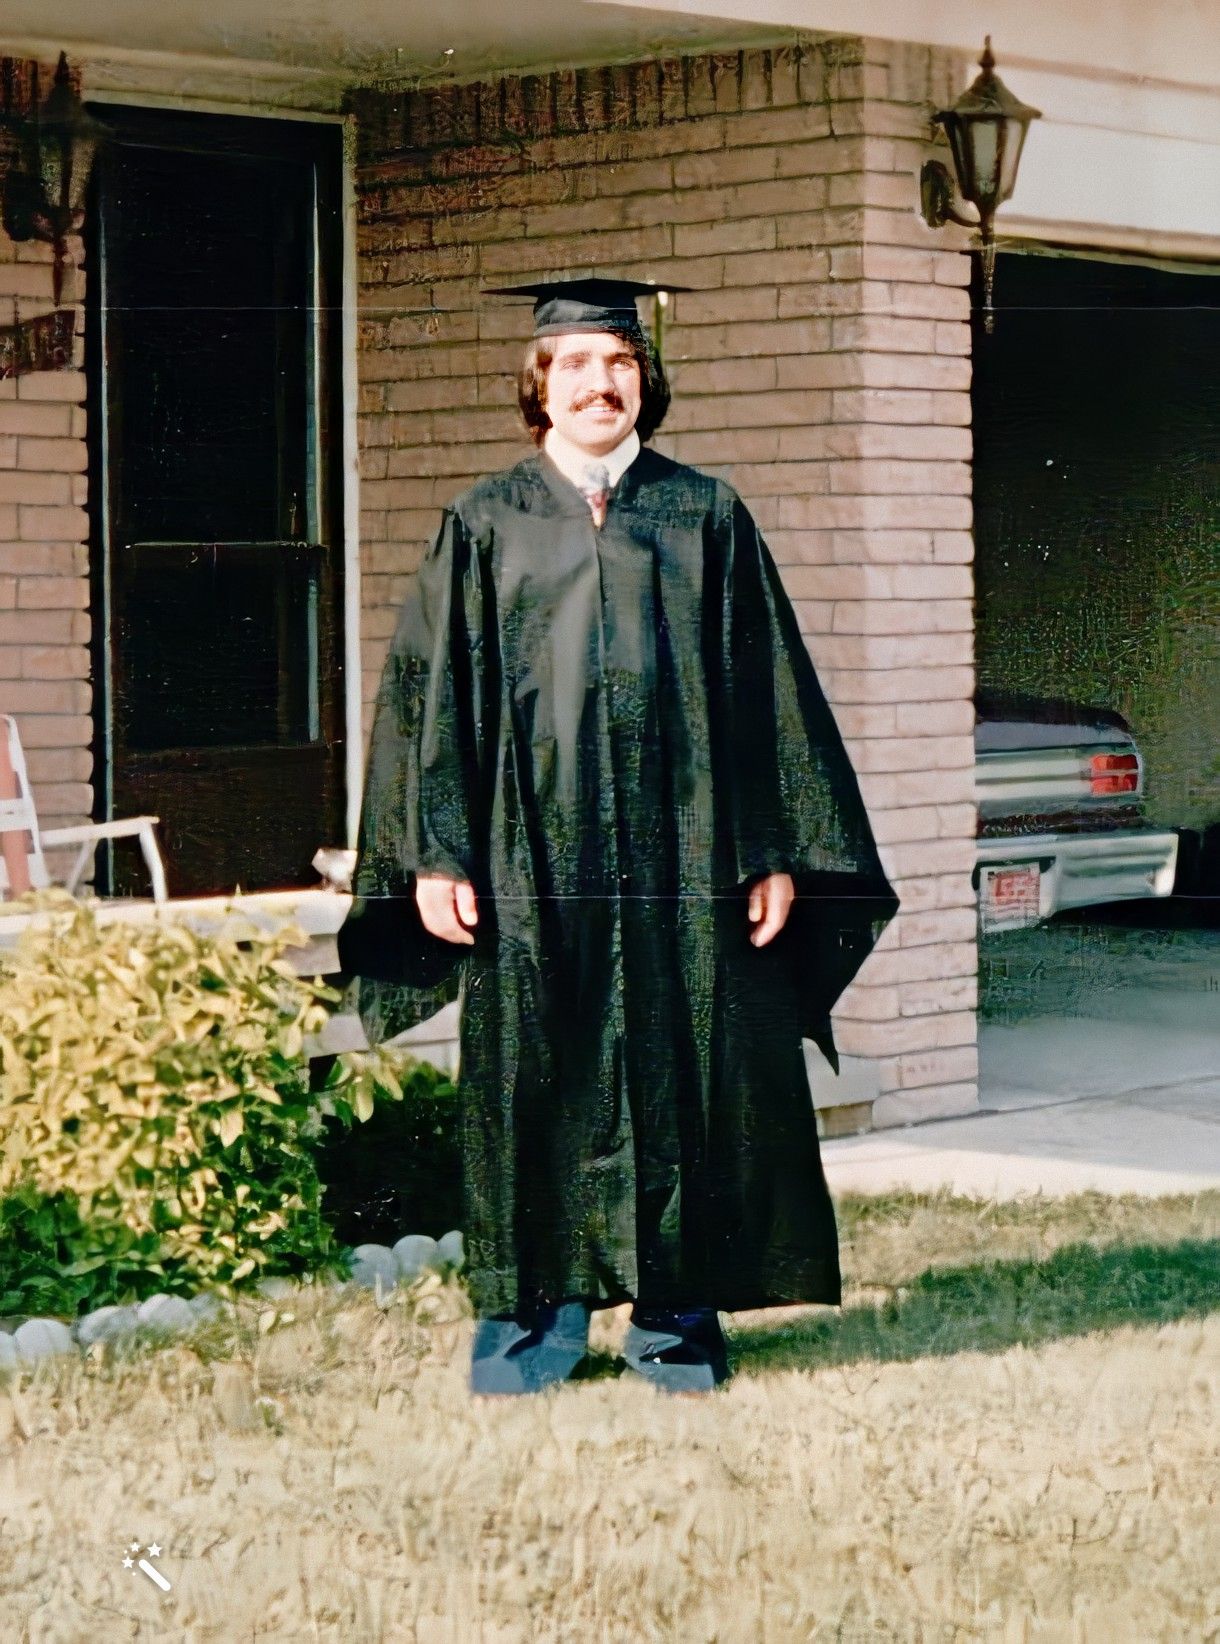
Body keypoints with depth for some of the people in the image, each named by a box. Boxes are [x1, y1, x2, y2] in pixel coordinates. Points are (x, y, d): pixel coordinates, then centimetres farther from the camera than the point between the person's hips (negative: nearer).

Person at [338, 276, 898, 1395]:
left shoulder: (706, 518, 8)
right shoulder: (486, 526, 7)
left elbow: (766, 691, 6)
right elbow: (433, 692, 4)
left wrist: (776, 851, 0)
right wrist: (437, 856, -5)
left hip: (680, 860, 0)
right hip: (531, 863, 0)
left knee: (681, 1084, 3)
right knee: (535, 1085, 2)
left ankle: (675, 1316, 14)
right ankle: (537, 1311, 13)